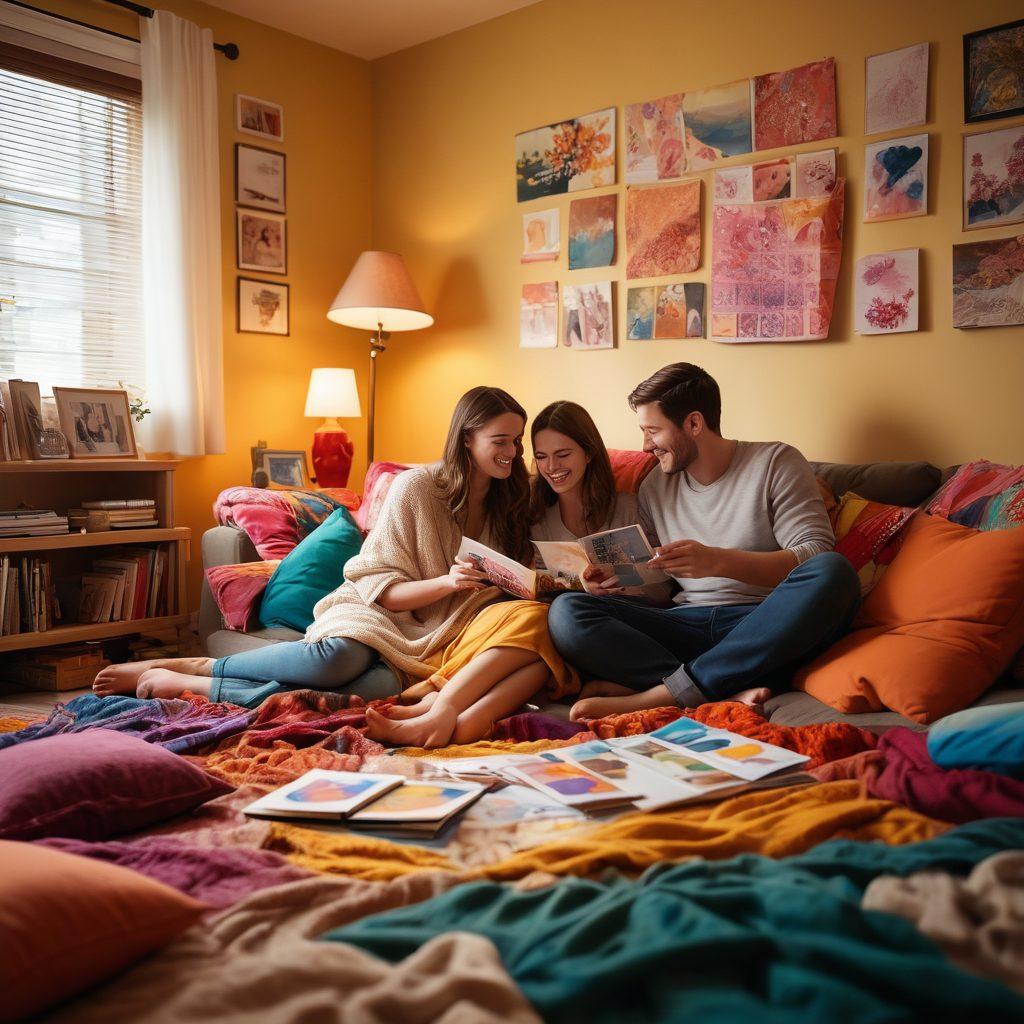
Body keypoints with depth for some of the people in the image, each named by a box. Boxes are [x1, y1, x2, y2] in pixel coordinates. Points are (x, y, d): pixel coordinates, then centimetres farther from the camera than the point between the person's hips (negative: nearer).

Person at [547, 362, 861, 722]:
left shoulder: (775, 462, 2)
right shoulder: (655, 486, 16)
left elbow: (818, 557, -9)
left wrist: (720, 561, -22)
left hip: (763, 629, -3)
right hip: (685, 625, 3)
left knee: (832, 572, -34)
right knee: (566, 611, -17)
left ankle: (652, 696, -33)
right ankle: (730, 691, -32)